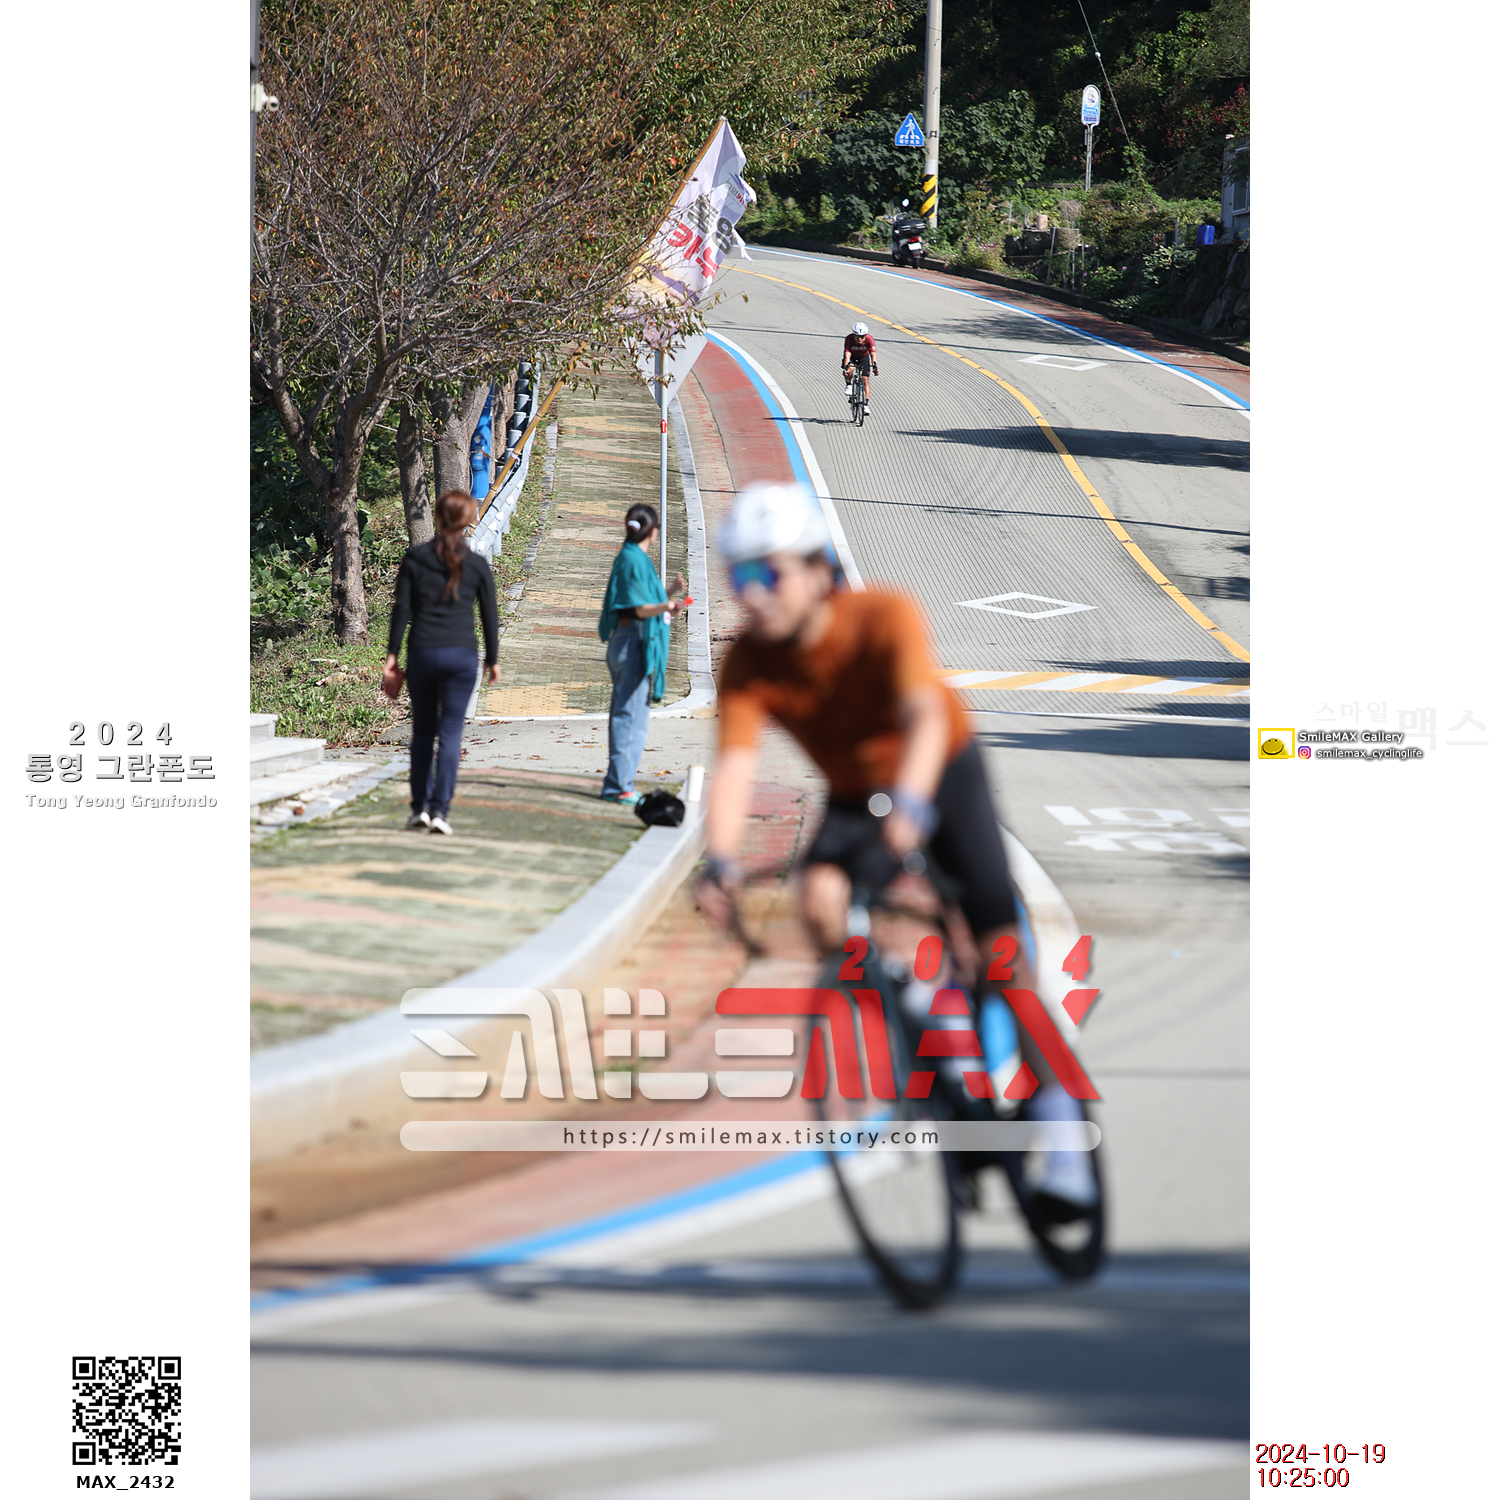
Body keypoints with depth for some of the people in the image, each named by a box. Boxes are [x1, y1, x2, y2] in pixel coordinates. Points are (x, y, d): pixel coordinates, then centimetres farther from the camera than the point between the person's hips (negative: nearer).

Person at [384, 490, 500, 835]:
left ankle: (420, 807, 15)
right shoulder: (476, 565, -2)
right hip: (462, 654, -1)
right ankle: (439, 810, -6)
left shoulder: (415, 559, -2)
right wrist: (492, 660, 13)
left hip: (422, 652, 1)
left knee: (423, 730, 15)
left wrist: (392, 655, 4)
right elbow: (490, 616, 3)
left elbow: (402, 610, -2)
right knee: (451, 733, 2)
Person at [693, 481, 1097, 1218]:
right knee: (822, 896, -27)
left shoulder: (884, 618, -30)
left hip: (943, 774, -3)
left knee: (998, 938, -18)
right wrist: (720, 861, -48)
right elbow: (734, 765, -31)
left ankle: (1050, 1105, -7)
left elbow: (925, 717, -44)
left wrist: (909, 805, -62)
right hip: (857, 796, 3)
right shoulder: (748, 665, -21)